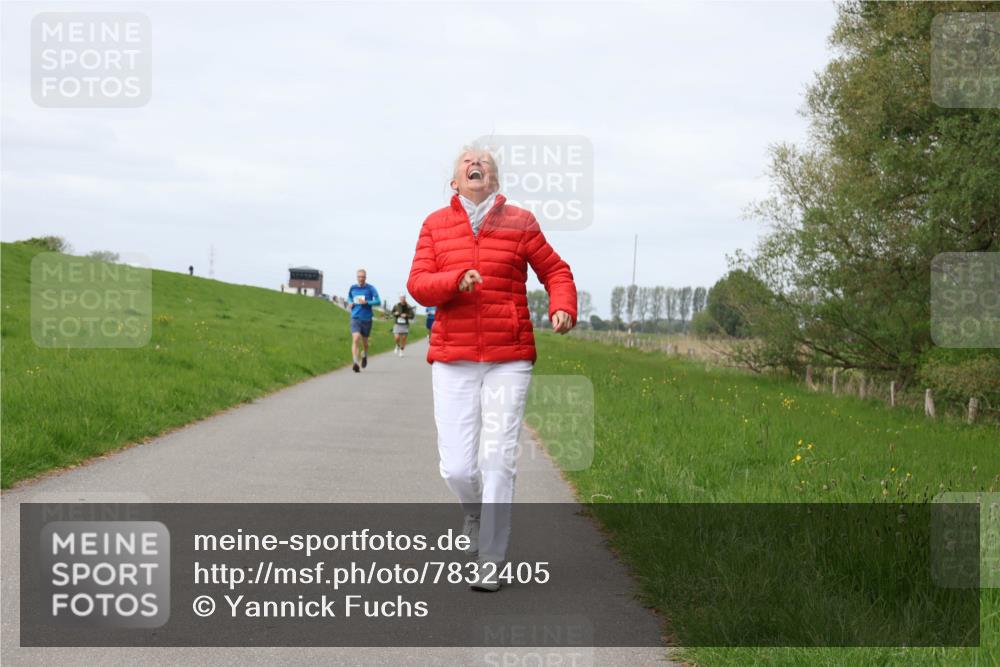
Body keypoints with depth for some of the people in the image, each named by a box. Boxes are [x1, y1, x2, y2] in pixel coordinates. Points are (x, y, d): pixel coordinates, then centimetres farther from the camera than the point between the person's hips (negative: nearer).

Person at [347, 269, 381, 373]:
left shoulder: (370, 288, -5)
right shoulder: (352, 288, 4)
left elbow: (378, 301, -11)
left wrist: (366, 302, -22)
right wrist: (350, 303, 3)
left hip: (366, 319, 0)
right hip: (355, 318, 0)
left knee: (364, 341, 15)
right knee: (355, 339, -19)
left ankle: (364, 355, 47)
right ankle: (355, 362, -27)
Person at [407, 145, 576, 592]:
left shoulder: (519, 223, 5)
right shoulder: (436, 225, 8)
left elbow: (555, 271, 10)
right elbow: (418, 285, 0)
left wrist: (563, 309, -10)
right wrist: (457, 280, -20)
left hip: (509, 360, -1)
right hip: (452, 361, 1)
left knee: (498, 460, -8)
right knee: (456, 467, -3)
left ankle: (490, 563, 2)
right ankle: (476, 514, 32)